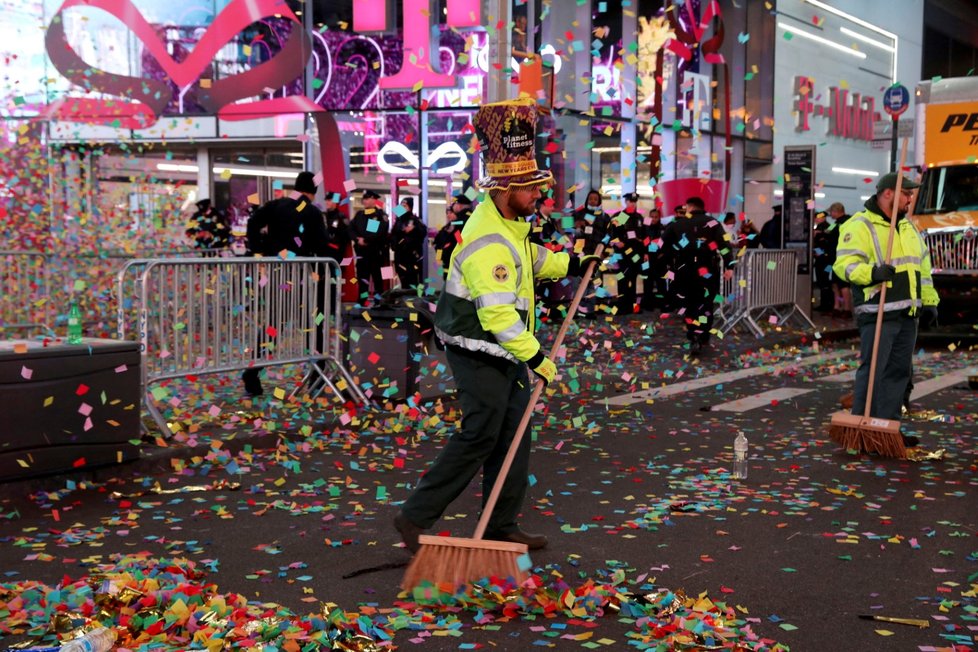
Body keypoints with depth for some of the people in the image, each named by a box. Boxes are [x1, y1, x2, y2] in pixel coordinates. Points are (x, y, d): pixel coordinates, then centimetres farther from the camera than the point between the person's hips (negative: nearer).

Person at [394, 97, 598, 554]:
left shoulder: (510, 221, 7)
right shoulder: (489, 244, -26)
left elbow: (530, 258, 29)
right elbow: (498, 316, -29)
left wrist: (570, 264, 20)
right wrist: (535, 357, -23)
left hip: (505, 351, 10)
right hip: (479, 353, -10)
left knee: (513, 435, 12)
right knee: (479, 437, -7)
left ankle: (501, 527, 21)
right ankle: (415, 517, 3)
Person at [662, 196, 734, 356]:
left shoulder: (677, 224, 9)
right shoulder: (712, 223, 3)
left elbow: (663, 245, 8)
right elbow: (724, 244, -8)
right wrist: (728, 266, -10)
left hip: (684, 271, 1)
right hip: (707, 271, -1)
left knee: (688, 304, 10)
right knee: (705, 305, 11)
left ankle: (694, 339, -3)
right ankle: (703, 339, 7)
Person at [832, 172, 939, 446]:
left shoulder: (908, 226, 20)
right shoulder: (859, 226, -7)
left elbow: (923, 266, 24)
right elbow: (844, 263, -17)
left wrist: (929, 301, 19)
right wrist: (872, 273, -33)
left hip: (908, 313, 8)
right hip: (878, 313, -8)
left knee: (899, 371, 9)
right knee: (872, 370, -8)